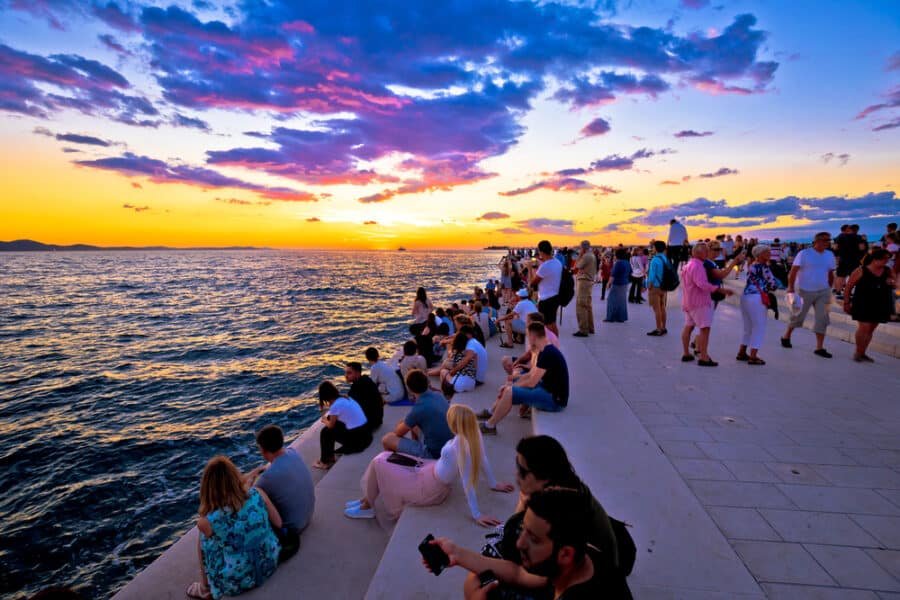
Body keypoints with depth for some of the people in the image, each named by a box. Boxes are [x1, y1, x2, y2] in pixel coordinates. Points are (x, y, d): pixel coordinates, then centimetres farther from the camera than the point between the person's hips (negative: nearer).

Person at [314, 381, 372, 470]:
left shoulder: (335, 405, -14)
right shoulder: (346, 398, 9)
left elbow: (331, 425, 3)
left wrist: (324, 420, 21)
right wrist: (328, 418, 24)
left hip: (357, 438, -8)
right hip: (366, 431, 8)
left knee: (325, 432, 9)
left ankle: (325, 462, 24)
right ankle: (329, 456, 35)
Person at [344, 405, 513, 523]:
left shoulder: (459, 446, -35)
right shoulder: (474, 436, -13)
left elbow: (467, 483, -32)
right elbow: (483, 460, -1)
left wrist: (476, 515, -27)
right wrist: (493, 484, 12)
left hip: (427, 490, -9)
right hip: (432, 472, 9)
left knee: (378, 463, 1)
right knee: (385, 457, 17)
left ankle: (367, 507, 23)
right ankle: (367, 499, 35)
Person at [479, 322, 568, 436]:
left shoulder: (548, 353, -22)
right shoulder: (545, 351, 9)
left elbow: (531, 383, -20)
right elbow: (530, 375, 14)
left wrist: (511, 387, -5)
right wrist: (511, 385, 4)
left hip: (554, 399, -10)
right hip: (548, 390, 10)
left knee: (509, 392, -17)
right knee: (509, 388, 16)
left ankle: (489, 426, -3)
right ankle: (490, 413, 26)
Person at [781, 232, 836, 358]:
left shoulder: (830, 255, 7)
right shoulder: (804, 254, -10)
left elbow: (831, 274, 14)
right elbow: (793, 271, -15)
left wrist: (829, 290, 14)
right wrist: (790, 287, -23)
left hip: (823, 292, 5)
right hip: (805, 290, -4)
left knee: (822, 318, 0)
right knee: (799, 316, 8)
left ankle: (819, 348, 6)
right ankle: (786, 337, 31)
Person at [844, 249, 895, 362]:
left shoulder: (887, 271, 5)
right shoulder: (861, 271, -10)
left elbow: (894, 285, 18)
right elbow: (849, 287, -6)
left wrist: (892, 282, -7)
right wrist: (846, 302, -6)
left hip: (880, 305, 5)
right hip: (863, 304, -5)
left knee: (871, 329, 10)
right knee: (864, 328, -12)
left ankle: (862, 353, 22)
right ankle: (858, 352, 4)